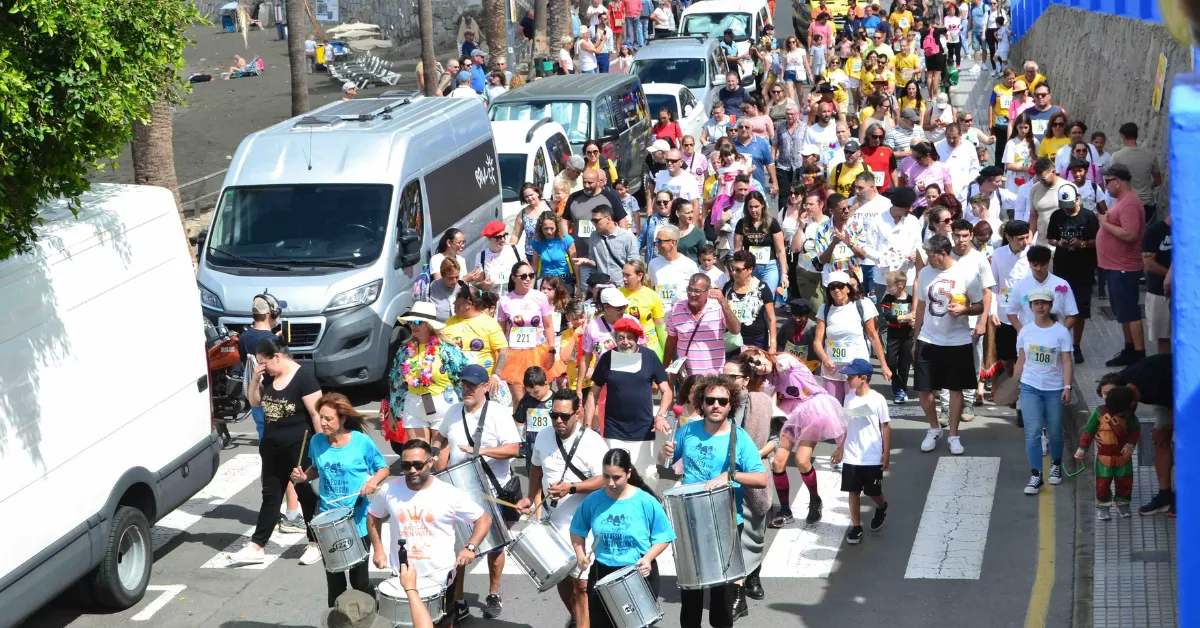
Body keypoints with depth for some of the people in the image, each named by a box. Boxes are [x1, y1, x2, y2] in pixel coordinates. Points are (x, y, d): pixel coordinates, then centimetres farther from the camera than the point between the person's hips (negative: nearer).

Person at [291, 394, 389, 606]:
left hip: (358, 522, -3)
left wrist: (373, 481, -21)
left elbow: (383, 469, 0)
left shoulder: (361, 441, -12)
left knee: (359, 580, 5)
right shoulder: (317, 441, -1)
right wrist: (304, 477, -4)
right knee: (334, 581, 12)